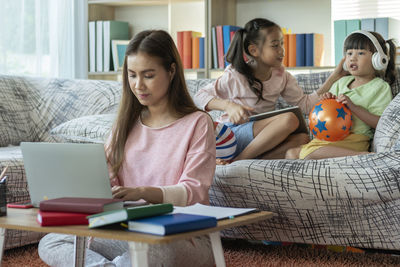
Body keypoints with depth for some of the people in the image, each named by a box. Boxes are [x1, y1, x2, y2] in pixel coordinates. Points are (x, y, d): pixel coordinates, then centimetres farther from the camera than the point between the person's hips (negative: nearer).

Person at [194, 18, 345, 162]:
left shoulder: (281, 76, 7)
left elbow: (305, 103, 7)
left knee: (302, 139, -23)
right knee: (289, 119, -27)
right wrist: (228, 105, -23)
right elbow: (200, 97, -5)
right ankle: (237, 161, -27)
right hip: (232, 135, -7)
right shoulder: (235, 76, -10)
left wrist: (334, 77, 1)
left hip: (260, 138, 7)